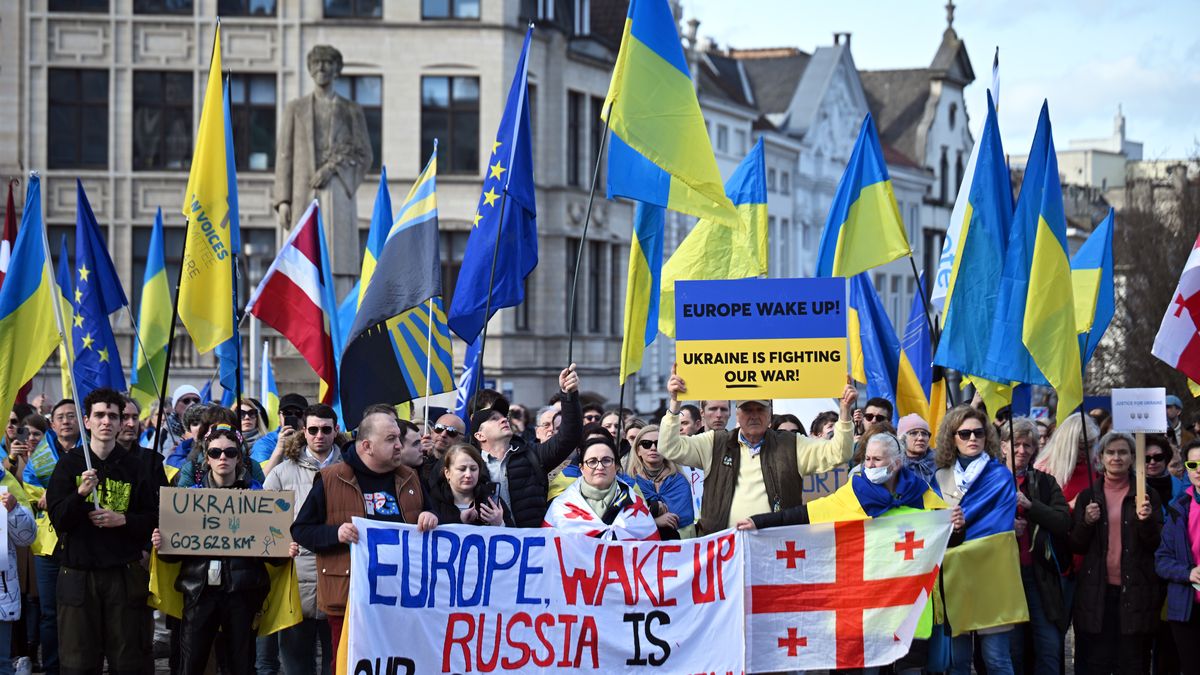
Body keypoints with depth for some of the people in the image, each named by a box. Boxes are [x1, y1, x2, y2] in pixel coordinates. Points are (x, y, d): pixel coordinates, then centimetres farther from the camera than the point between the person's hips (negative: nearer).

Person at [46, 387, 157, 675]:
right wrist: (80, 494, -19)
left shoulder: (133, 465, 7)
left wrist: (123, 520, -11)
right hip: (78, 572, 0)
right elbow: (58, 519, -3)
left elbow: (154, 518, 6)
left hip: (124, 573, 0)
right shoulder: (70, 463, 5)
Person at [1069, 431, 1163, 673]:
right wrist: (1087, 522, -12)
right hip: (1097, 591, 1)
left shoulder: (1147, 496, 6)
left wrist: (1146, 520, -17)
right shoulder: (1088, 496, 10)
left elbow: (1156, 545, 2)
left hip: (1135, 590, -1)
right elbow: (1076, 546, 7)